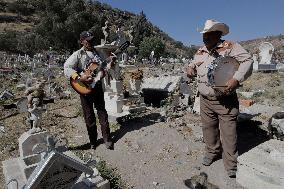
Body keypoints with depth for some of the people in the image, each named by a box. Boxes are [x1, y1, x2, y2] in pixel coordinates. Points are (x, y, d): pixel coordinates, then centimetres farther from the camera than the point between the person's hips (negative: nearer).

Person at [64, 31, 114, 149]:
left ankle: (107, 139, 13)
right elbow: (66, 68, -13)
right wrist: (80, 78, -24)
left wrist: (111, 62, -3)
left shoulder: (98, 52, 11)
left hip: (97, 85, 4)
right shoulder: (78, 55, -4)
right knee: (89, 116, 7)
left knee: (102, 112, 5)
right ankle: (93, 141, 21)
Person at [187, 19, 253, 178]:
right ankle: (212, 152, 39)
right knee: (209, 129, 16)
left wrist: (236, 79, -26)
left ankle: (231, 164, 21)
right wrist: (190, 69, -2)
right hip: (205, 100, 5)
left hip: (226, 101, -5)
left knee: (229, 133, 3)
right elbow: (193, 65, 22)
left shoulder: (230, 46, -6)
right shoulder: (200, 51, 11)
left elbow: (248, 60, -12)